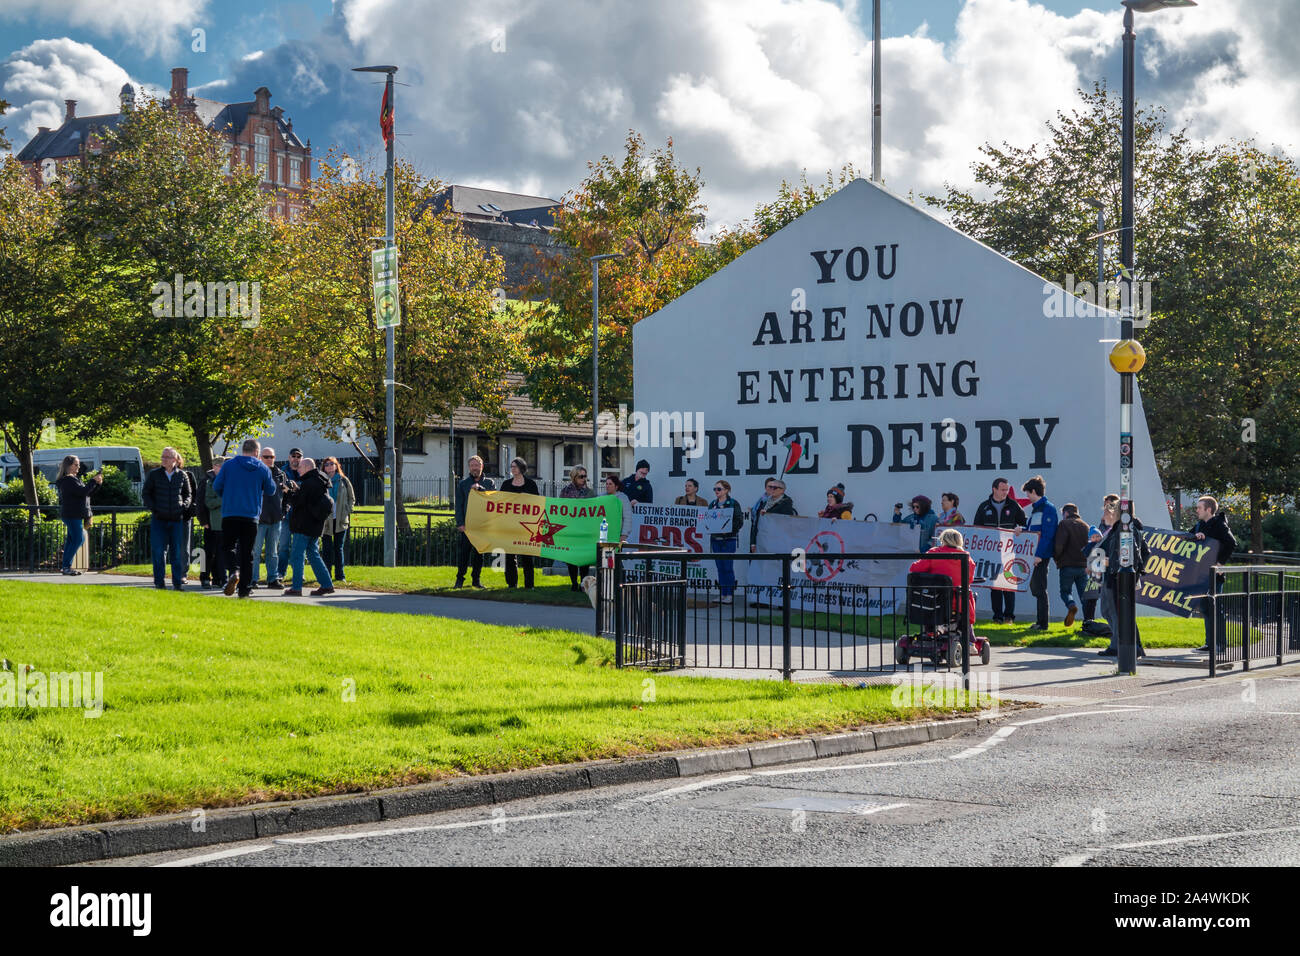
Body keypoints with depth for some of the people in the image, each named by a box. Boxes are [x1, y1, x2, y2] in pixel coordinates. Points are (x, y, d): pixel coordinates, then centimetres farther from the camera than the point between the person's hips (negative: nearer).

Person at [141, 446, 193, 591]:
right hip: (159, 519, -1)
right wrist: (153, 508, -4)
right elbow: (145, 493, 8)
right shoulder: (154, 475, 4)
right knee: (159, 552, -3)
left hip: (177, 519, 1)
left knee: (177, 552, 2)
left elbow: (187, 494, 19)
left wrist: (184, 506, 1)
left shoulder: (181, 476, 7)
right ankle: (159, 582, 3)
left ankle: (178, 581, 7)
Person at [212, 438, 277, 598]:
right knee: (247, 552, 8)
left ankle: (234, 572, -22)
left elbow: (216, 487, 3)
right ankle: (245, 588, 7)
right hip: (251, 516, 1)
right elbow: (271, 490, 12)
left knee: (229, 546, 8)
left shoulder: (229, 465, 1)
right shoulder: (263, 469, 3)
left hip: (229, 514, -1)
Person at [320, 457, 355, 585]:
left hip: (340, 521, 1)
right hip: (325, 520, -1)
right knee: (327, 549, 0)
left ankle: (340, 575, 8)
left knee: (339, 549, 4)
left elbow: (352, 498, 13)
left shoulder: (343, 481, 6)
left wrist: (347, 512, 2)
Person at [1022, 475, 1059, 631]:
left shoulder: (1048, 508, -12)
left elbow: (1047, 534, -19)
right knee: (1034, 586, 12)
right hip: (1034, 554, 10)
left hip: (1042, 555, -10)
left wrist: (1039, 554, -22)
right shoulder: (1035, 508, 17)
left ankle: (1043, 623, -4)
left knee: (1040, 588, -7)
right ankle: (1040, 621, 18)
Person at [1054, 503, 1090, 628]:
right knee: (1084, 594, 8)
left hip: (1067, 565, -4)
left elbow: (1059, 546, -14)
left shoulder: (1064, 524, -5)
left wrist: (1056, 558, 3)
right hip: (1083, 566, 4)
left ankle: (1071, 605, -22)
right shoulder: (1085, 526, 12)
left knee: (1065, 591, 8)